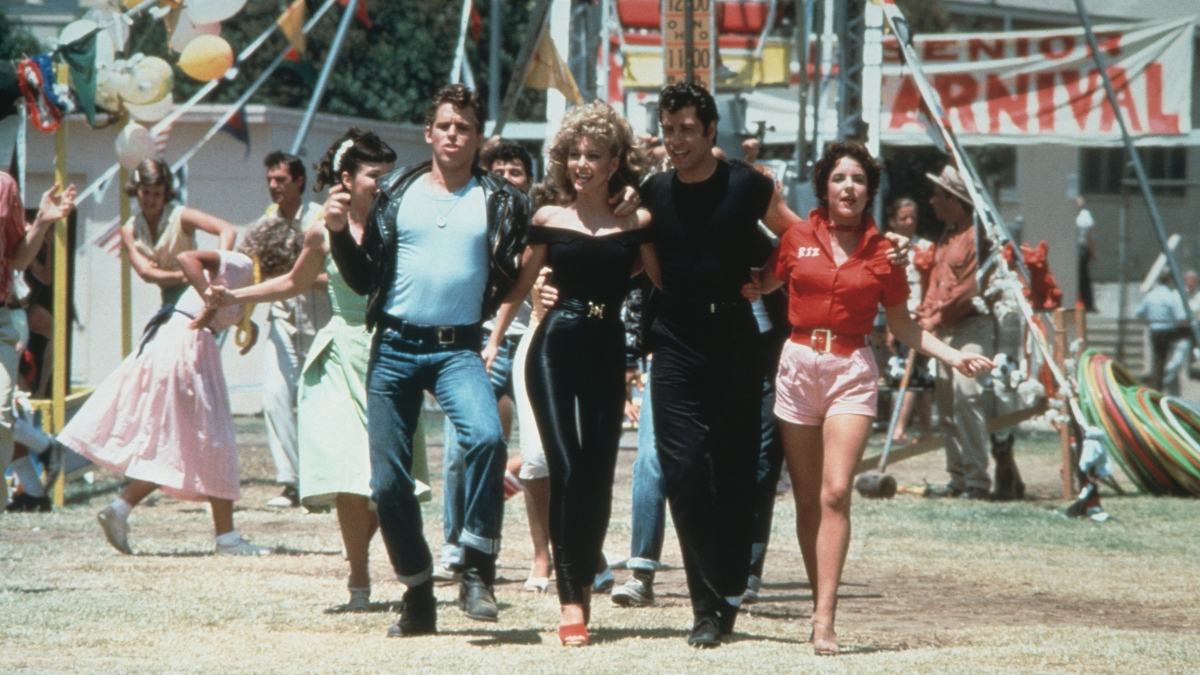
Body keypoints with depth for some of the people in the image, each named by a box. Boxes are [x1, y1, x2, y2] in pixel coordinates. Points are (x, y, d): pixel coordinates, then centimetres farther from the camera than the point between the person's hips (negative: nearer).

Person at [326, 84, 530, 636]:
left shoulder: (500, 202, 6)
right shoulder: (395, 192, 9)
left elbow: (514, 283, 7)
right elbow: (364, 279, 10)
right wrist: (338, 233, -4)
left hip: (457, 347, -2)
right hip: (394, 347, 2)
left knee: (486, 436, -29)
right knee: (388, 478, 0)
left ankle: (477, 572, -18)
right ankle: (418, 598, 15)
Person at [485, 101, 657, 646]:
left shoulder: (636, 222, 4)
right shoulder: (548, 218, 4)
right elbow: (520, 286, 9)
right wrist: (494, 340, 4)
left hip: (608, 351, 1)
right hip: (556, 347, -1)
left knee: (598, 475, 3)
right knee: (566, 470, -9)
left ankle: (583, 586, 15)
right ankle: (571, 601, -11)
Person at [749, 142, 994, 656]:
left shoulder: (882, 252, 4)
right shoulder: (798, 238, 5)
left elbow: (902, 327, 11)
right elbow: (762, 285, 16)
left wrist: (952, 356, 0)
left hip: (853, 371, -1)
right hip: (799, 364, 1)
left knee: (835, 492, -14)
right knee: (807, 499, 4)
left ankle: (825, 620, -19)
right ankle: (820, 603, 13)